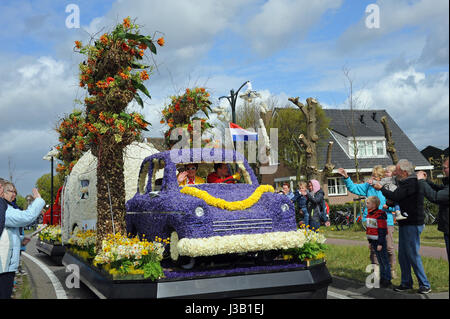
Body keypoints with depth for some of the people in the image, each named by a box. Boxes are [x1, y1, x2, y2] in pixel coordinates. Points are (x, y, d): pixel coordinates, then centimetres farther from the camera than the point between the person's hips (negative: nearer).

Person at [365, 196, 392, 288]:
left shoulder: (380, 215, -16)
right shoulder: (369, 214, 11)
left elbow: (382, 230, -17)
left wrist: (380, 243, -18)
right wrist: (370, 242, 19)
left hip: (379, 241, -9)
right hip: (373, 241, 9)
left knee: (385, 261, -1)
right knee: (380, 261, 15)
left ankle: (387, 280, 4)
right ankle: (382, 279, 22)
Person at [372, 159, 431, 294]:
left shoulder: (412, 183, -16)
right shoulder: (406, 182, 16)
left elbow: (395, 196, -22)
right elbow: (399, 199, 21)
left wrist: (381, 188, -8)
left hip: (413, 224, -10)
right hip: (405, 224, 10)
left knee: (413, 255, -6)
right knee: (402, 255, 12)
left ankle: (425, 285, 3)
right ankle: (406, 283, 20)